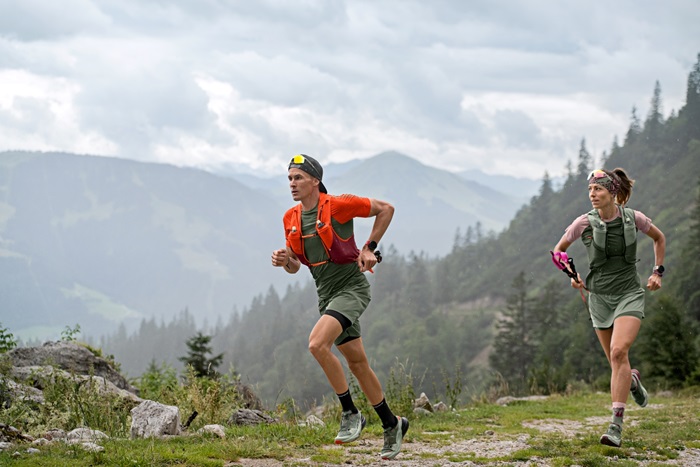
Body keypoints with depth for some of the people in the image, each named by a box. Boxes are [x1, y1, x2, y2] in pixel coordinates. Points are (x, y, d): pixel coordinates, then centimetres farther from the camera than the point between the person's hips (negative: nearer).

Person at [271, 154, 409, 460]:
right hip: (326, 295, 7)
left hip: (351, 288, -7)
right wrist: (285, 260, -9)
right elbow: (296, 265, 14)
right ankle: (392, 424, 26)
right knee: (356, 362, 11)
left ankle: (350, 413, -13)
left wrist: (370, 248, -9)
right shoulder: (291, 219, 6)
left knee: (317, 344, -26)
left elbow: (385, 209, -4)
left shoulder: (337, 206, -13)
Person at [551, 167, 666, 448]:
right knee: (617, 361, 8)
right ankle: (632, 381, 48)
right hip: (599, 297, 2)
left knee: (619, 352, -22)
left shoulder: (633, 218, -6)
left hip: (630, 294, -2)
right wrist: (572, 275, -5)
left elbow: (659, 238, 14)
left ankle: (616, 424, -21)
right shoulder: (584, 223, -6)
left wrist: (657, 272, 7)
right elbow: (559, 250, 10)